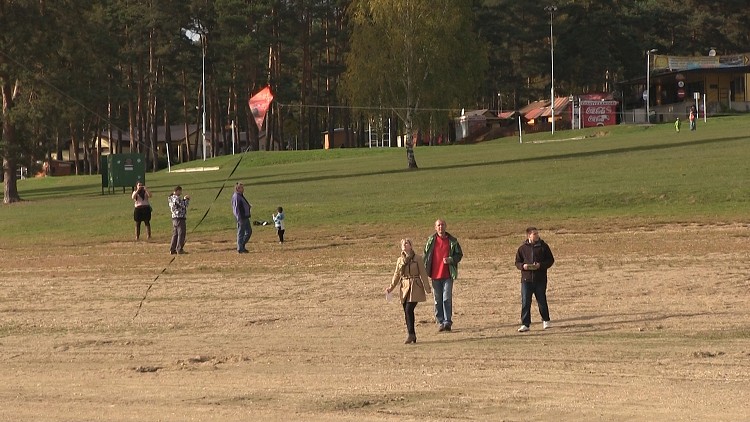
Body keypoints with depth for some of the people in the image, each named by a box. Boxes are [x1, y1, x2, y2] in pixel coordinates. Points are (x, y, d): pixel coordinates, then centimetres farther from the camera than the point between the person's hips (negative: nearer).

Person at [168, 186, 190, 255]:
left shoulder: (171, 198, 13)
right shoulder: (177, 198, -16)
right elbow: (184, 205, -14)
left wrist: (184, 199, 14)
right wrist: (187, 199, 1)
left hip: (174, 218, 9)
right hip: (180, 218, -9)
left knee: (175, 234, 13)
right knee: (181, 234, -5)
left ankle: (172, 249, 14)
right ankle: (179, 249, -6)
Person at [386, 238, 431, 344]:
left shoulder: (417, 259, -3)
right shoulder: (400, 260, 10)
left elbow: (423, 274, -2)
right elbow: (397, 275, 15)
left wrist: (427, 288, -4)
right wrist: (391, 287, 5)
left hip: (415, 287, -5)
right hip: (405, 287, 5)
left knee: (409, 309, -17)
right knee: (406, 311, 4)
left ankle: (411, 334, -12)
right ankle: (412, 335, 13)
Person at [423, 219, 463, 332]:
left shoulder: (452, 241, 1)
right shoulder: (431, 241, 4)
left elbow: (459, 254, 7)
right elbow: (426, 256, 10)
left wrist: (450, 260, -12)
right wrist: (425, 270, 3)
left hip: (448, 275, -2)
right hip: (435, 275, 2)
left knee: (447, 299, -8)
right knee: (438, 300, 6)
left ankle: (447, 321, -4)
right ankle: (440, 322, 13)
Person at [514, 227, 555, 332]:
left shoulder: (543, 246, 3)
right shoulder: (522, 248, 5)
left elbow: (550, 260, 4)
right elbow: (517, 262, 11)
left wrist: (540, 265, -13)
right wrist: (523, 266, -12)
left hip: (540, 279, -1)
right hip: (526, 279, 1)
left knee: (542, 301, 6)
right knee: (525, 302, -3)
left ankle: (546, 321, 26)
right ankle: (525, 324, 1)